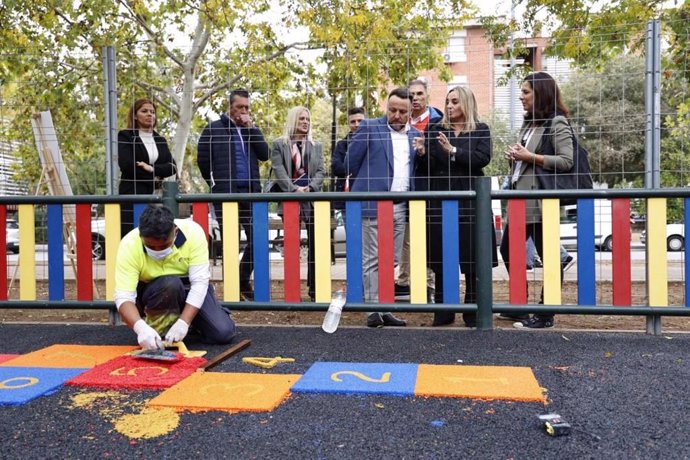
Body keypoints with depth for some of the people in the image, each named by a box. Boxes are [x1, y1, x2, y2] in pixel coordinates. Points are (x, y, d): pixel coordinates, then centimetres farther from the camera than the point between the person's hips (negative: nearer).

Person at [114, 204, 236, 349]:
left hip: (190, 288, 2)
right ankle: (161, 331, -12)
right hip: (152, 293, -1)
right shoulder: (129, 245, -27)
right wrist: (141, 327, -50)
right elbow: (123, 296, -31)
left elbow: (200, 282, -27)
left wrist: (183, 323, -37)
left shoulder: (193, 232, -27)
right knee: (169, 284, -37)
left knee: (223, 333, -18)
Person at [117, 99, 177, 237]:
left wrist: (152, 168, -10)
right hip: (132, 196, -4)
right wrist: (153, 179, -5)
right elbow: (126, 165, -8)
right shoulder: (125, 137, 6)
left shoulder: (160, 140, 20)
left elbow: (172, 166, 7)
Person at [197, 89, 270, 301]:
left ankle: (243, 282, 19)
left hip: (251, 192, 4)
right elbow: (202, 160, 5)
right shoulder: (214, 129, 3)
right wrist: (215, 183, 8)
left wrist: (252, 128, -3)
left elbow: (265, 154, 2)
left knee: (256, 238, 1)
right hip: (225, 193, -4)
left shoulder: (251, 129, 15)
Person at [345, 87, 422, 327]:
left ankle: (385, 309, 17)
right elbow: (351, 163, 1)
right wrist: (369, 183, 9)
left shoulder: (415, 134, 14)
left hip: (400, 207, 5)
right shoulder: (369, 128, -1)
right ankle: (374, 310, 4)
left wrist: (421, 152, 0)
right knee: (373, 260, -2)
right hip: (374, 205, -5)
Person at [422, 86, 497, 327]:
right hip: (441, 202, 2)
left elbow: (483, 158, -8)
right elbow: (431, 165, 4)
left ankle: (473, 313, 12)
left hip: (470, 201, -1)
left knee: (472, 262, 1)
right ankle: (443, 313, 12)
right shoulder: (436, 130, 12)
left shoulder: (480, 130, 8)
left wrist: (453, 151, -16)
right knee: (440, 262, 2)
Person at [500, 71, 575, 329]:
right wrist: (514, 157, 7)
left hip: (541, 201, -9)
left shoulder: (557, 123, -6)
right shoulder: (529, 124, 19)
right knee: (507, 249, 12)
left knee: (548, 256, -2)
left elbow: (566, 161, -15)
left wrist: (530, 157, -16)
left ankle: (546, 315, 6)